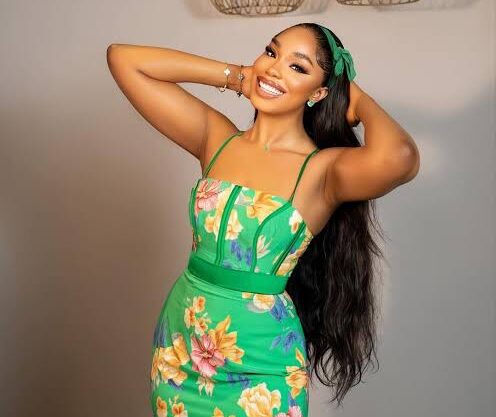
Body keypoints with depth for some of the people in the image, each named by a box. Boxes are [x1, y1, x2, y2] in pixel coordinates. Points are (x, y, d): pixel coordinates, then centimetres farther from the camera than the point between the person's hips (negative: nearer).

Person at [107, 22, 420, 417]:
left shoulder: (324, 169, -14)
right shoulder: (217, 138, -3)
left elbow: (398, 157, -38)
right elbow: (123, 58, -2)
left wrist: (361, 102, -16)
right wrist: (236, 75, -3)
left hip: (259, 370, -3)